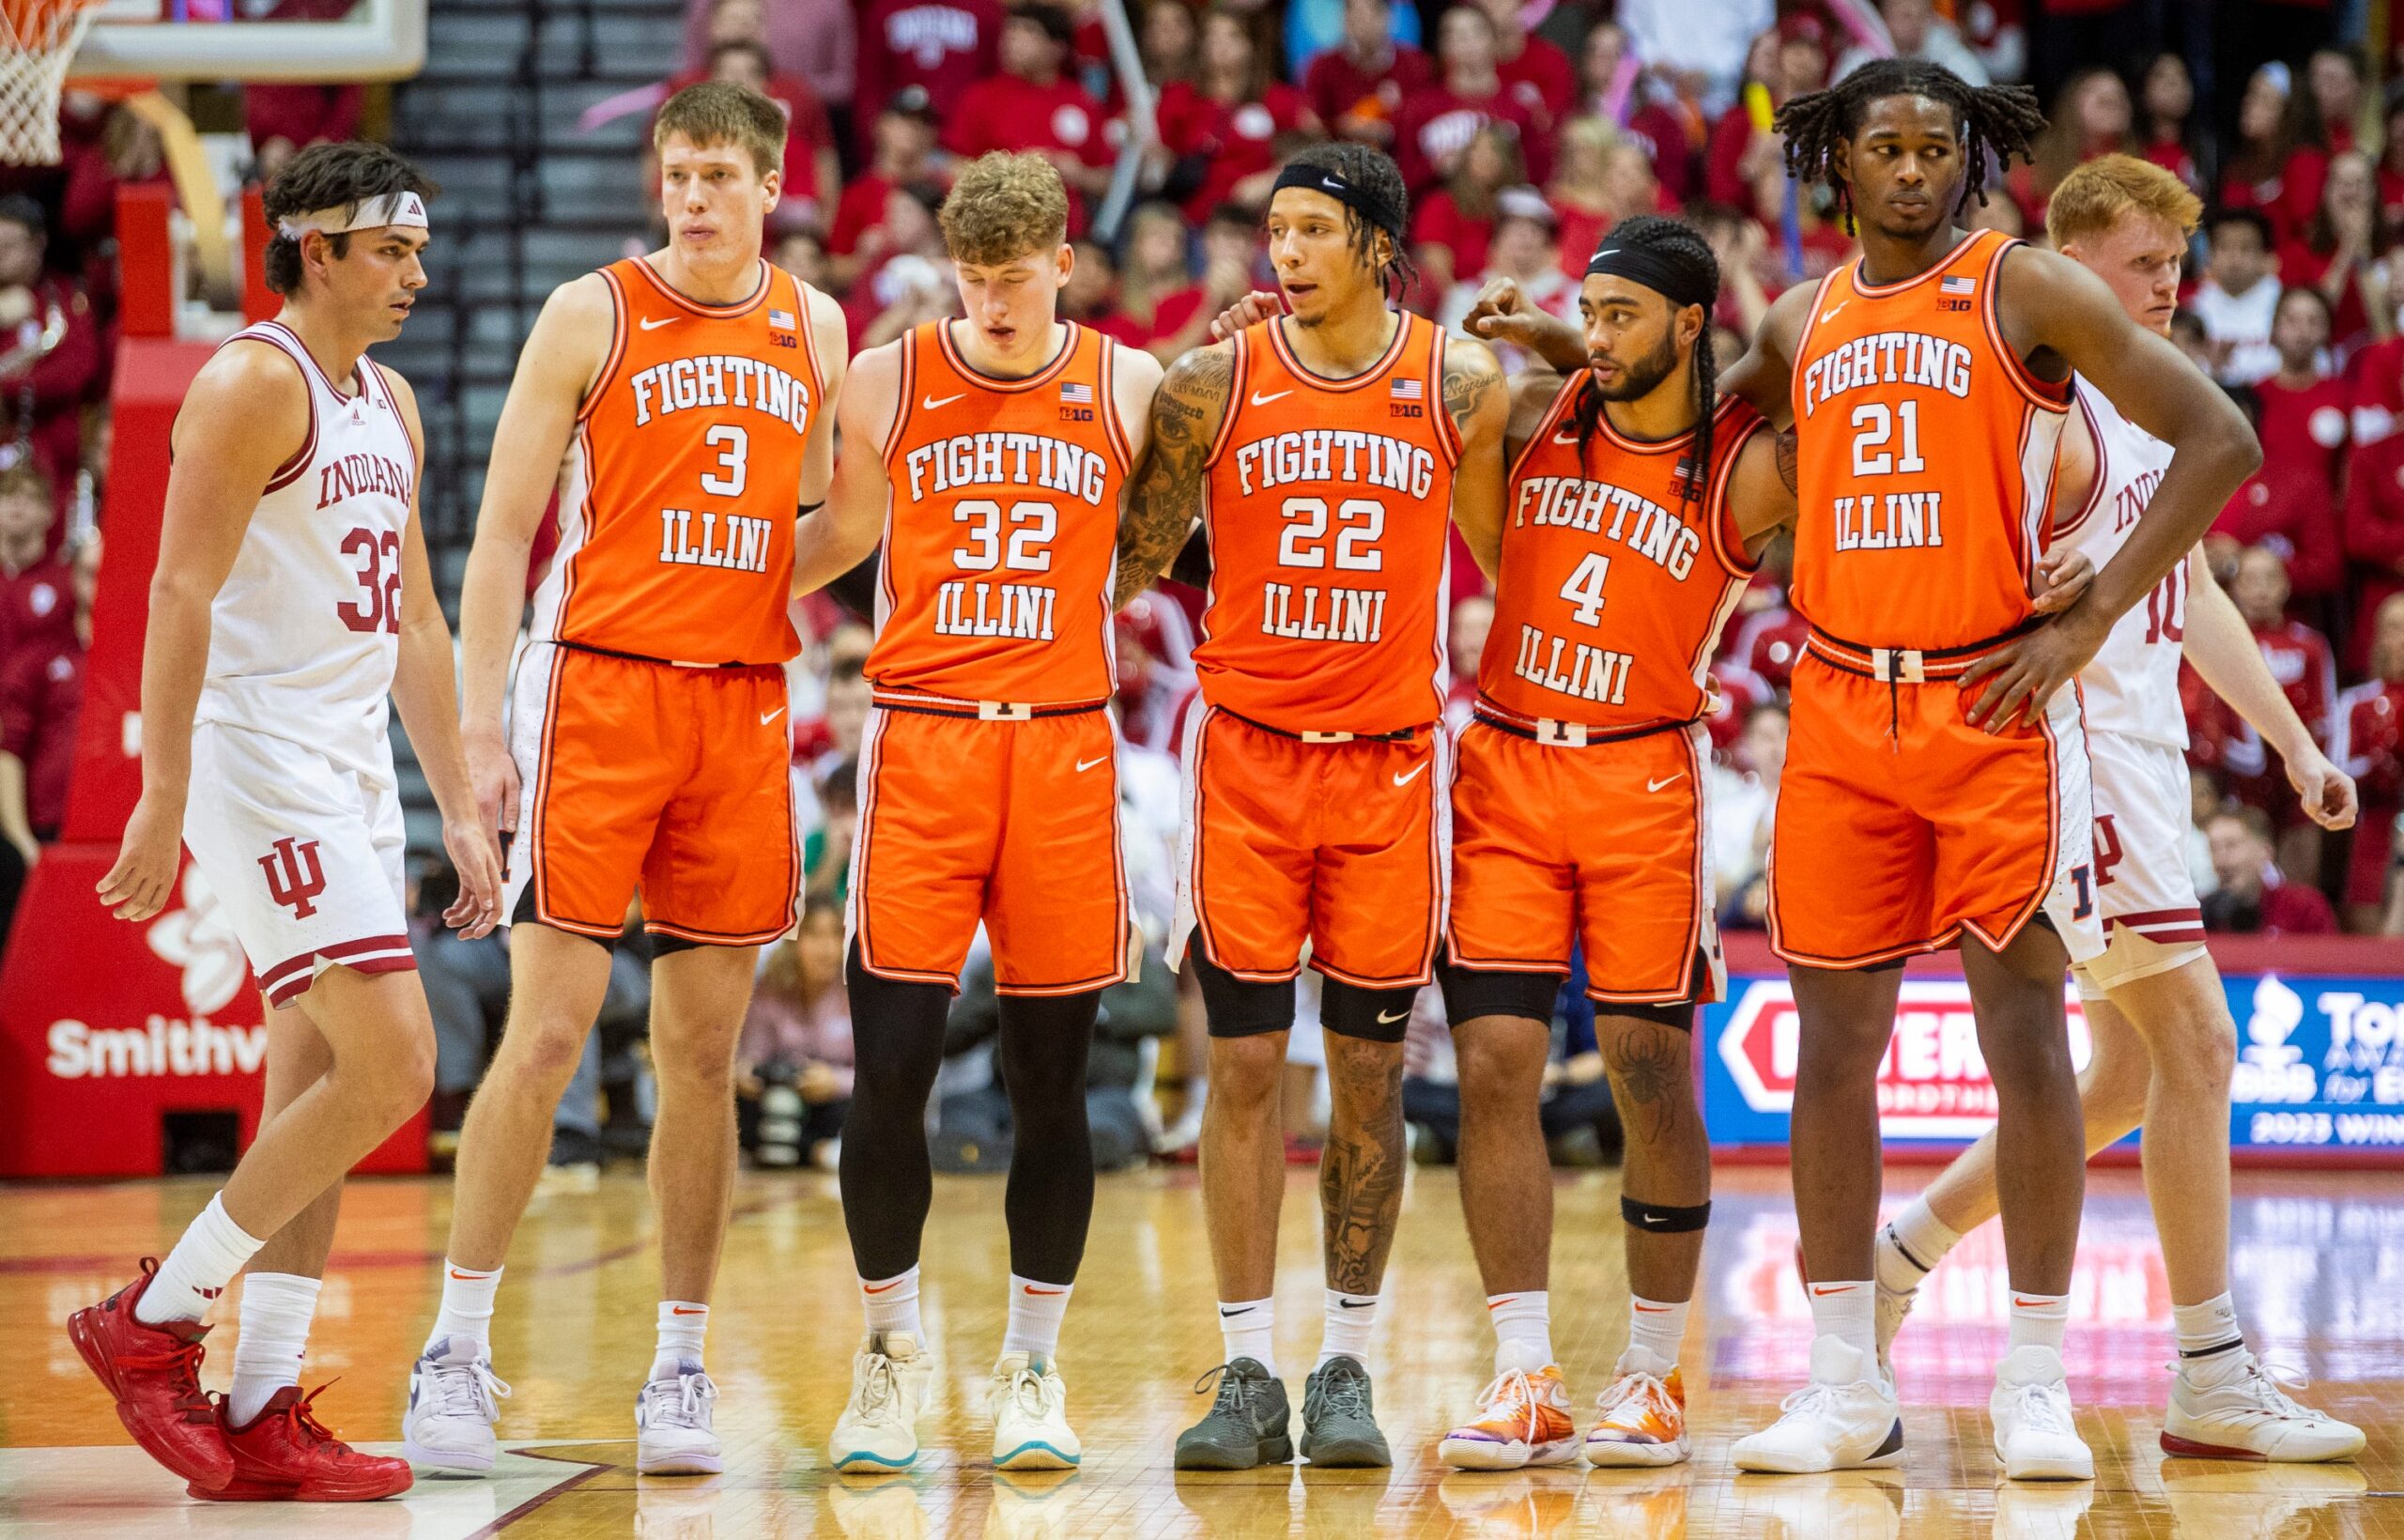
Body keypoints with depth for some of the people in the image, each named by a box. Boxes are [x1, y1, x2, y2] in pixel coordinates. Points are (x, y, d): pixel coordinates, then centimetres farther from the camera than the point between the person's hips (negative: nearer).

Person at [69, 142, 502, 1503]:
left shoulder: (392, 406, 17)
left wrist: (461, 809, 17)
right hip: (263, 761, -9)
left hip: (355, 768, 9)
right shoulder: (254, 383, -10)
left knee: (319, 1092, 6)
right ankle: (154, 1320, -4)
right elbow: (182, 595, -16)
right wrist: (164, 798, -21)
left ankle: (260, 1416, 9)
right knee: (391, 1066, -15)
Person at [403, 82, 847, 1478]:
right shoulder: (594, 315, -1)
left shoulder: (812, 325, 11)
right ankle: (458, 1350, 0)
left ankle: (682, 1367, 11)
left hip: (746, 701, 4)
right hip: (600, 683, -4)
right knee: (548, 1034, -8)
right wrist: (479, 723, -10)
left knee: (705, 1055, 5)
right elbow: (503, 530, -3)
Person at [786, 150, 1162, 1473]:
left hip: (1066, 752, 1)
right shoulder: (886, 383, 3)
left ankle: (1031, 1368, 17)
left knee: (1050, 1082, 4)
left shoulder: (1132, 388, 4)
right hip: (920, 743, 0)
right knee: (889, 1073, -4)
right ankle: (892, 1353, 14)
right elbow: (840, 533, 15)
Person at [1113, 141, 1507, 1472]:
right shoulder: (1213, 384, -2)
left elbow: (1510, 561, 10)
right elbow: (1127, 557, 7)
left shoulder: (1461, 384, -1)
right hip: (1246, 752, 0)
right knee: (1244, 1064, -2)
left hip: (1391, 760, 0)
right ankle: (1248, 1377, 4)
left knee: (1368, 1070, 4)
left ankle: (1348, 1369, 13)